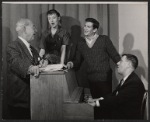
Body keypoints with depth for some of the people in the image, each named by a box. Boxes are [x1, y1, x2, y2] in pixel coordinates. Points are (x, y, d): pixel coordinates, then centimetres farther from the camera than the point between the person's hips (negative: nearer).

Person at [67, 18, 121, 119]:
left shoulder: (104, 39, -3)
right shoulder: (81, 43, 8)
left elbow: (115, 57, -3)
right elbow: (78, 61, 11)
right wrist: (71, 64, -10)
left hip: (105, 78, -4)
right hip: (92, 79, 4)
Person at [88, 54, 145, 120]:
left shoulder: (135, 83, -20)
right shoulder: (125, 80, 13)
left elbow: (117, 100, -22)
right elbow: (114, 95, 10)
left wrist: (97, 103, -16)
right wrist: (99, 99, -6)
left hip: (127, 117, -8)